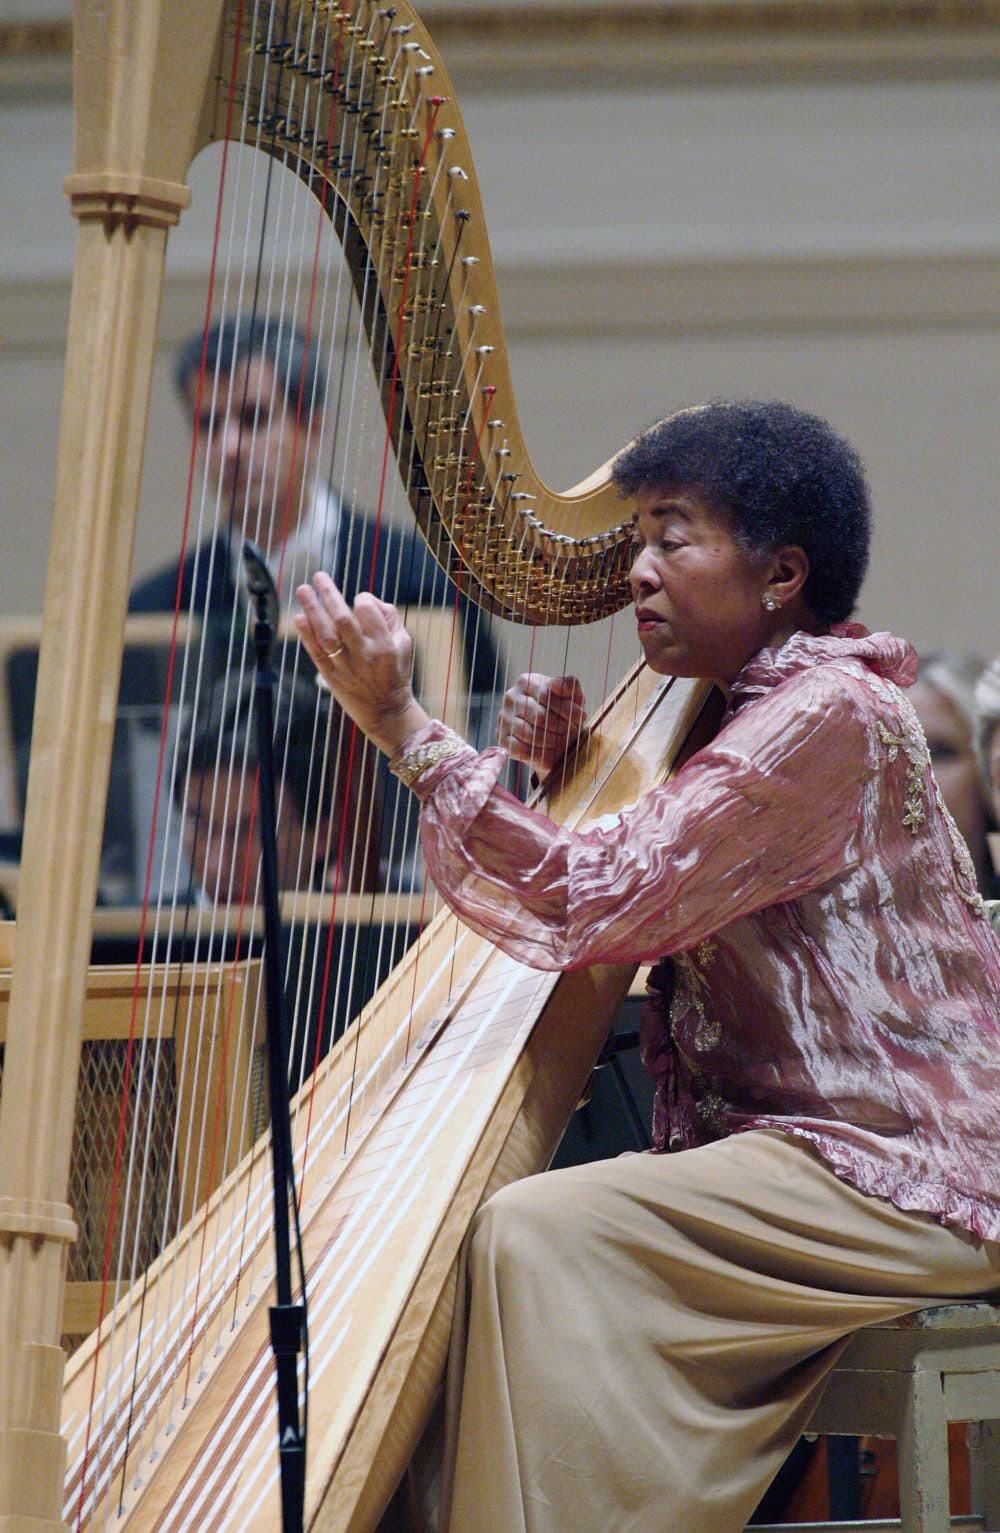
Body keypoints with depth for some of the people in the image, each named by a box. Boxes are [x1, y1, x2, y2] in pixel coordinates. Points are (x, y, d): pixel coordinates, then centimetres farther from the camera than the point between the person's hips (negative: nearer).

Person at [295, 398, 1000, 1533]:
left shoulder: (833, 715, -15)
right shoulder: (759, 708, 16)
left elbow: (599, 904, -22)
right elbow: (638, 914, 21)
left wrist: (402, 728, -21)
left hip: (904, 1182, -10)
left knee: (541, 1237, -24)